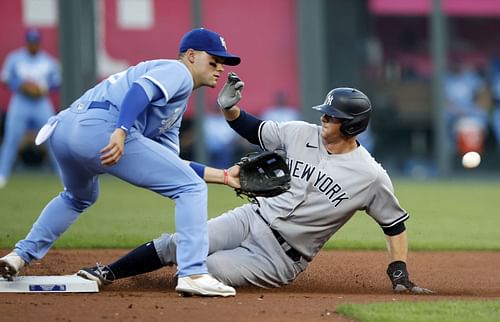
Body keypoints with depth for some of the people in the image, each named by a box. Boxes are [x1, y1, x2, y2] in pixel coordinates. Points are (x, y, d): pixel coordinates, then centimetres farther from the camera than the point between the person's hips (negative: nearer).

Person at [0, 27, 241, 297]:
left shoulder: (177, 105, 35)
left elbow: (168, 163, 33)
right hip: (100, 128, -10)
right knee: (191, 188, -5)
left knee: (78, 198, 41)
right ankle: (192, 274, -16)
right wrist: (121, 131, -28)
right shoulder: (178, 71, 7)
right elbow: (140, 89, -13)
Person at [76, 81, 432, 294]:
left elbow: (395, 224, -4)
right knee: (176, 243, -12)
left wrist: (400, 275, -10)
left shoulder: (372, 177, -13)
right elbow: (254, 130, 11)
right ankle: (107, 274, 1)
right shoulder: (300, 133, -1)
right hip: (253, 219, 4)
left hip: (282, 258, -4)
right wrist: (229, 109, -8)